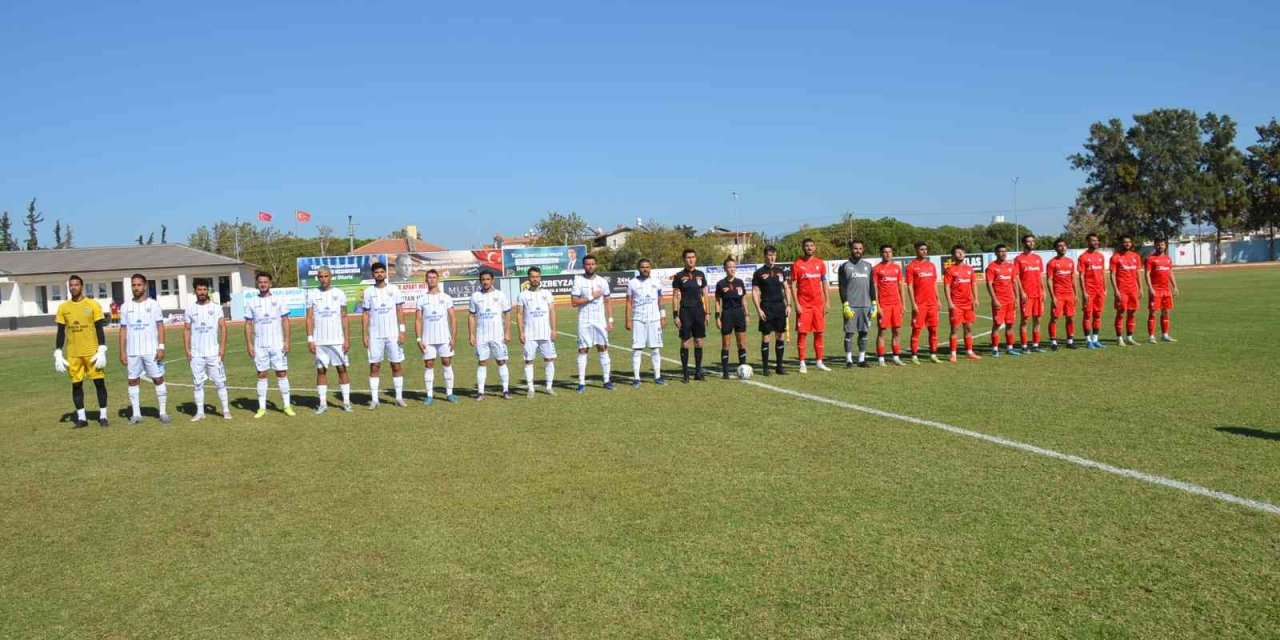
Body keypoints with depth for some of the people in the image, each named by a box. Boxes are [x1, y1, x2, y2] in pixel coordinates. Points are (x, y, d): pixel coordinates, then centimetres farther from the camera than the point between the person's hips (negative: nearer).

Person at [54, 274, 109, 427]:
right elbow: (61, 332, 8)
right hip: (72, 354, 3)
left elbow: (99, 329, -2)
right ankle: (81, 418, 14)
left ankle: (103, 416, 7)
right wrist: (58, 354, 2)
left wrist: (102, 351, -10)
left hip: (92, 351, -3)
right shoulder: (63, 307, 6)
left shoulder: (93, 304, -1)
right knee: (76, 384, 6)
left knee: (99, 382, -1)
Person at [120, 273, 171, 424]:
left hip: (151, 350, -2)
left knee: (158, 379, -1)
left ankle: (163, 412, 3)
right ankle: (136, 414, 12)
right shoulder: (126, 306, 7)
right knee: (133, 381, 5)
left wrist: (161, 347, -10)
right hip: (132, 352, 3)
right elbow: (123, 330, 8)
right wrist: (122, 351, 2)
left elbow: (160, 326, -2)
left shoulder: (153, 304, 1)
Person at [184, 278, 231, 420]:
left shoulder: (216, 307, 2)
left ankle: (226, 410, 3)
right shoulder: (190, 308, 7)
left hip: (213, 352, -2)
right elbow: (186, 329, 9)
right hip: (196, 354, 2)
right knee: (197, 383, 5)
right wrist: (187, 349, 0)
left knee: (220, 382, -1)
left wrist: (222, 347, -9)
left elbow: (223, 327, -1)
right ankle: (200, 412, 12)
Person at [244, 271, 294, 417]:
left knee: (282, 373, 0)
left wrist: (287, 341, -6)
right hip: (259, 346, 1)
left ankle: (287, 406, 5)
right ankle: (262, 407, 10)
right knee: (261, 375, 5)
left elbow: (286, 322, 2)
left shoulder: (278, 301, 3)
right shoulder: (251, 303, 6)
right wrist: (249, 344, -1)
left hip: (277, 345, -1)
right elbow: (248, 325, 7)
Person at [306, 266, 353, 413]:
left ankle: (346, 402, 5)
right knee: (321, 370, 3)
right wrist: (310, 339, -3)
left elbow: (344, 317, 5)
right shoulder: (312, 294, 4)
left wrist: (347, 338, -2)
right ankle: (323, 403, 9)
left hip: (338, 339, 0)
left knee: (342, 368, -1)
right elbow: (309, 318, 4)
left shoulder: (339, 293, 4)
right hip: (319, 340, 0)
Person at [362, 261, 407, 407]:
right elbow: (365, 314, 5)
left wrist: (402, 331, -5)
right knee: (374, 366, 1)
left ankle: (399, 397, 9)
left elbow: (400, 310, 3)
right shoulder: (368, 291, 4)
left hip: (393, 334, 0)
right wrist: (365, 334, -2)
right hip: (375, 335, 0)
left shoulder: (394, 289, 3)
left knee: (397, 365, 2)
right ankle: (374, 399, 6)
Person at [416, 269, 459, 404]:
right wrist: (419, 339, -4)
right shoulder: (422, 300, 7)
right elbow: (419, 320, 6)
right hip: (428, 339, 1)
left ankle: (449, 393, 8)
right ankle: (429, 395, 5)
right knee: (428, 366, 1)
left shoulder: (446, 298, 5)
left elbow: (453, 318, 3)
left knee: (447, 364, 1)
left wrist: (454, 337, -6)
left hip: (444, 338, -1)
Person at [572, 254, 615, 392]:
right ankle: (581, 383, 3)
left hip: (600, 320, 3)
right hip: (584, 321, -2)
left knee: (603, 348, 3)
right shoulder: (578, 281, -4)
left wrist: (610, 320, 2)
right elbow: (574, 302, -10)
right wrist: (591, 297, -14)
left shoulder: (602, 281, 6)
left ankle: (607, 381, 10)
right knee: (583, 350, -1)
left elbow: (607, 302, 10)